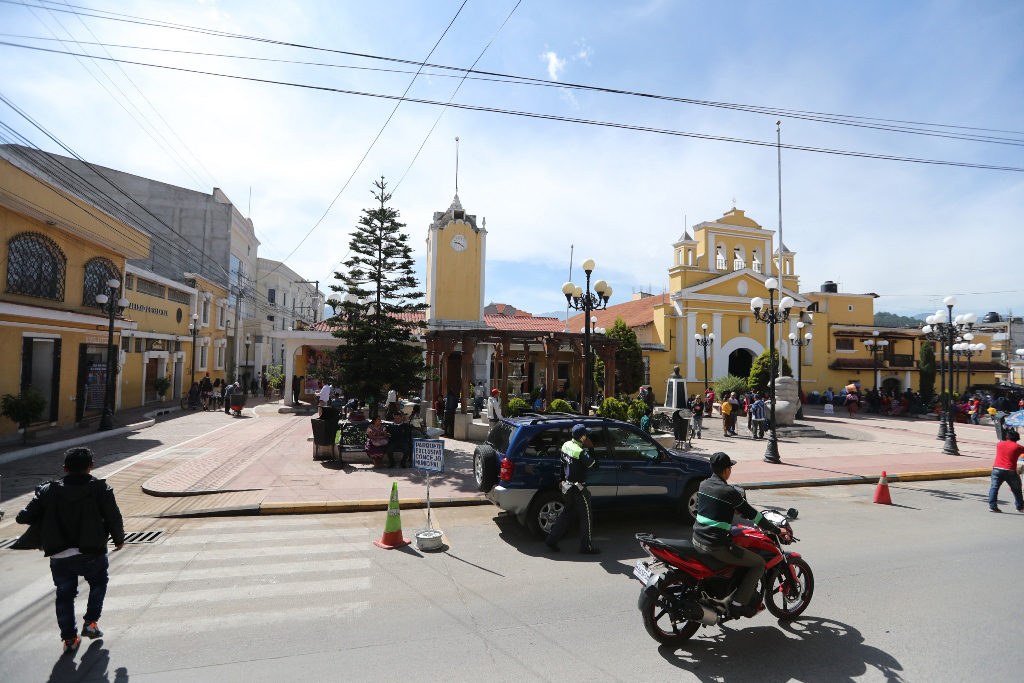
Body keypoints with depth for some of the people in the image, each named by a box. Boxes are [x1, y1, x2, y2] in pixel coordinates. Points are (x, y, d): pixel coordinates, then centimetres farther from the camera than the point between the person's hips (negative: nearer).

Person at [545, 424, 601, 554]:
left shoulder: (566, 445, 0)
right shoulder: (581, 452, -25)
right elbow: (594, 464, -20)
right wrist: (590, 448, -19)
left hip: (567, 486, 8)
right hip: (578, 488, -8)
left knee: (567, 513, 20)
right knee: (586, 517, 8)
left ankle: (551, 540, 23)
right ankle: (586, 547, 19)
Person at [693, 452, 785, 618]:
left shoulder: (703, 485, 5)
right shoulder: (729, 492, -15)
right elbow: (753, 515, -7)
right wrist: (777, 530, 5)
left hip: (697, 540, 8)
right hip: (716, 546, -7)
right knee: (759, 563, 8)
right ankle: (739, 603, 4)